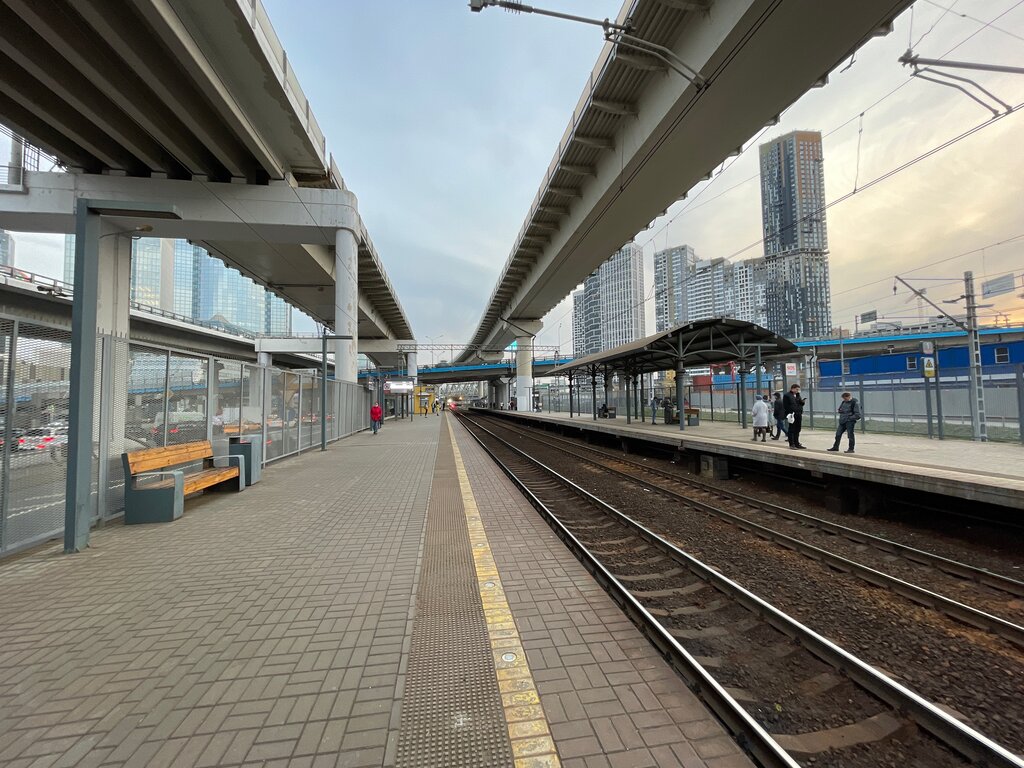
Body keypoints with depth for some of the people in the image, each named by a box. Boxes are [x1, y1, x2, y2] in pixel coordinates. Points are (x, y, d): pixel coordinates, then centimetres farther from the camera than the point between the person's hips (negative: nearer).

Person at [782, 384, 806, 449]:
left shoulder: (798, 395, 18)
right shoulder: (787, 395, -5)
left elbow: (801, 404, 22)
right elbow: (785, 405, -11)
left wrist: (803, 402, -1)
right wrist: (789, 413, -19)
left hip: (798, 415, 7)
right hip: (792, 415, -7)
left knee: (797, 430, 12)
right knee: (791, 430, -2)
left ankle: (797, 443, 20)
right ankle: (792, 444, 3)